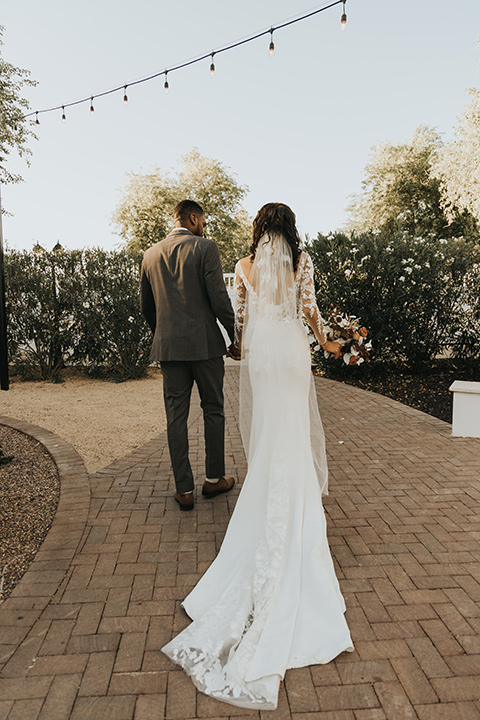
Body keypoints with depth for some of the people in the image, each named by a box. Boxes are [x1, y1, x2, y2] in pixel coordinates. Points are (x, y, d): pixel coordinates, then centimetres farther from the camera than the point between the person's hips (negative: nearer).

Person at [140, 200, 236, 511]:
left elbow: (146, 305, 16)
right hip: (205, 344, -3)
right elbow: (219, 298, -11)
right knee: (213, 410, 12)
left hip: (168, 346, 4)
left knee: (176, 417, 7)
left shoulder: (151, 254, 10)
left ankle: (184, 489, 13)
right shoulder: (205, 248, -5)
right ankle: (214, 478, 24)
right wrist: (237, 336, -3)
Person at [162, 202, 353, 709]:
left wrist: (238, 347, 27)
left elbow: (240, 314, 9)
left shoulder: (244, 266, 3)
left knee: (264, 428, 12)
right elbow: (309, 307, 2)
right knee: (291, 433, 6)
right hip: (292, 350, -1)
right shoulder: (301, 260, 0)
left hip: (258, 353, 2)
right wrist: (324, 341, 19)